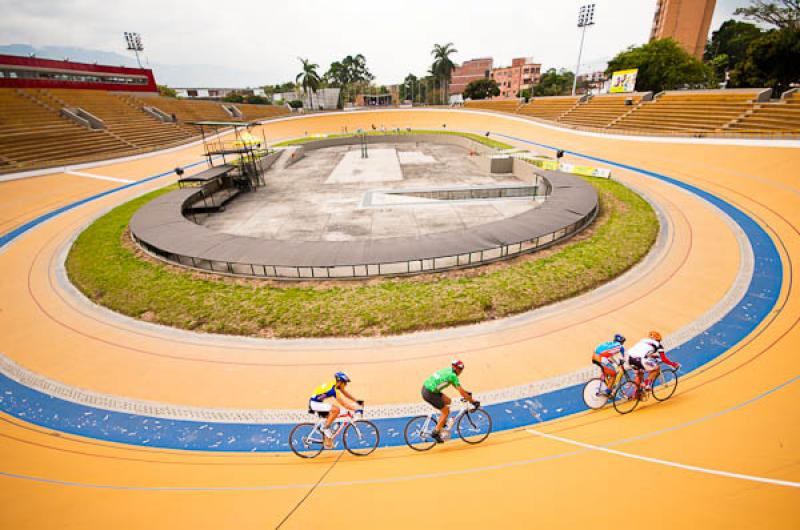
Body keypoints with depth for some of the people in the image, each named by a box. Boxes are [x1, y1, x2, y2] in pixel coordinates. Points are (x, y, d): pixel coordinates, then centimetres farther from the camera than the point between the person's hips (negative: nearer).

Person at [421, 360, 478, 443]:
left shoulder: (448, 370, 15)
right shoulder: (453, 375, -10)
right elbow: (462, 392, -10)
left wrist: (467, 393, 33)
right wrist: (473, 401, 0)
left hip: (426, 388, 9)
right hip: (430, 393, -9)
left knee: (447, 400, 20)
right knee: (446, 412, 4)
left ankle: (441, 423, 26)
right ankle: (435, 433, 8)